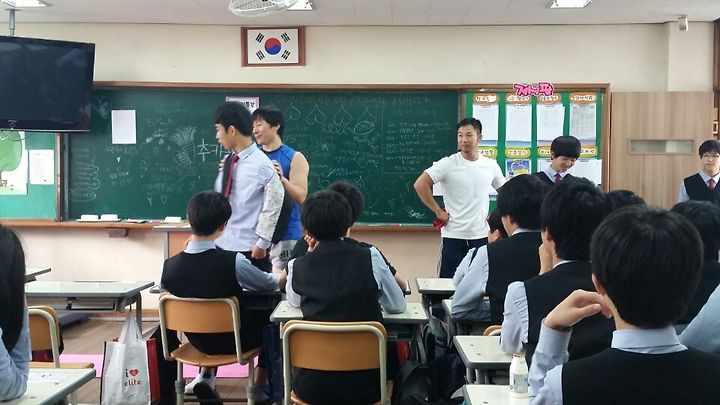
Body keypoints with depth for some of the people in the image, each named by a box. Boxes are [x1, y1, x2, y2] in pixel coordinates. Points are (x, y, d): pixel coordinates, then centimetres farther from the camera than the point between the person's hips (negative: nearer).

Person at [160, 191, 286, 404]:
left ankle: (206, 375, 26)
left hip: (199, 339, 4)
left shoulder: (169, 266, -20)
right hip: (236, 340, -4)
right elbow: (271, 283, -8)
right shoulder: (234, 262, -29)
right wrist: (284, 275, 15)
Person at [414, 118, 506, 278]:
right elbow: (420, 184, -13)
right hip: (453, 236, -3)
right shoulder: (448, 164, -8)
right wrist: (438, 211, -11)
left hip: (482, 236, 3)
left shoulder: (491, 166, 4)